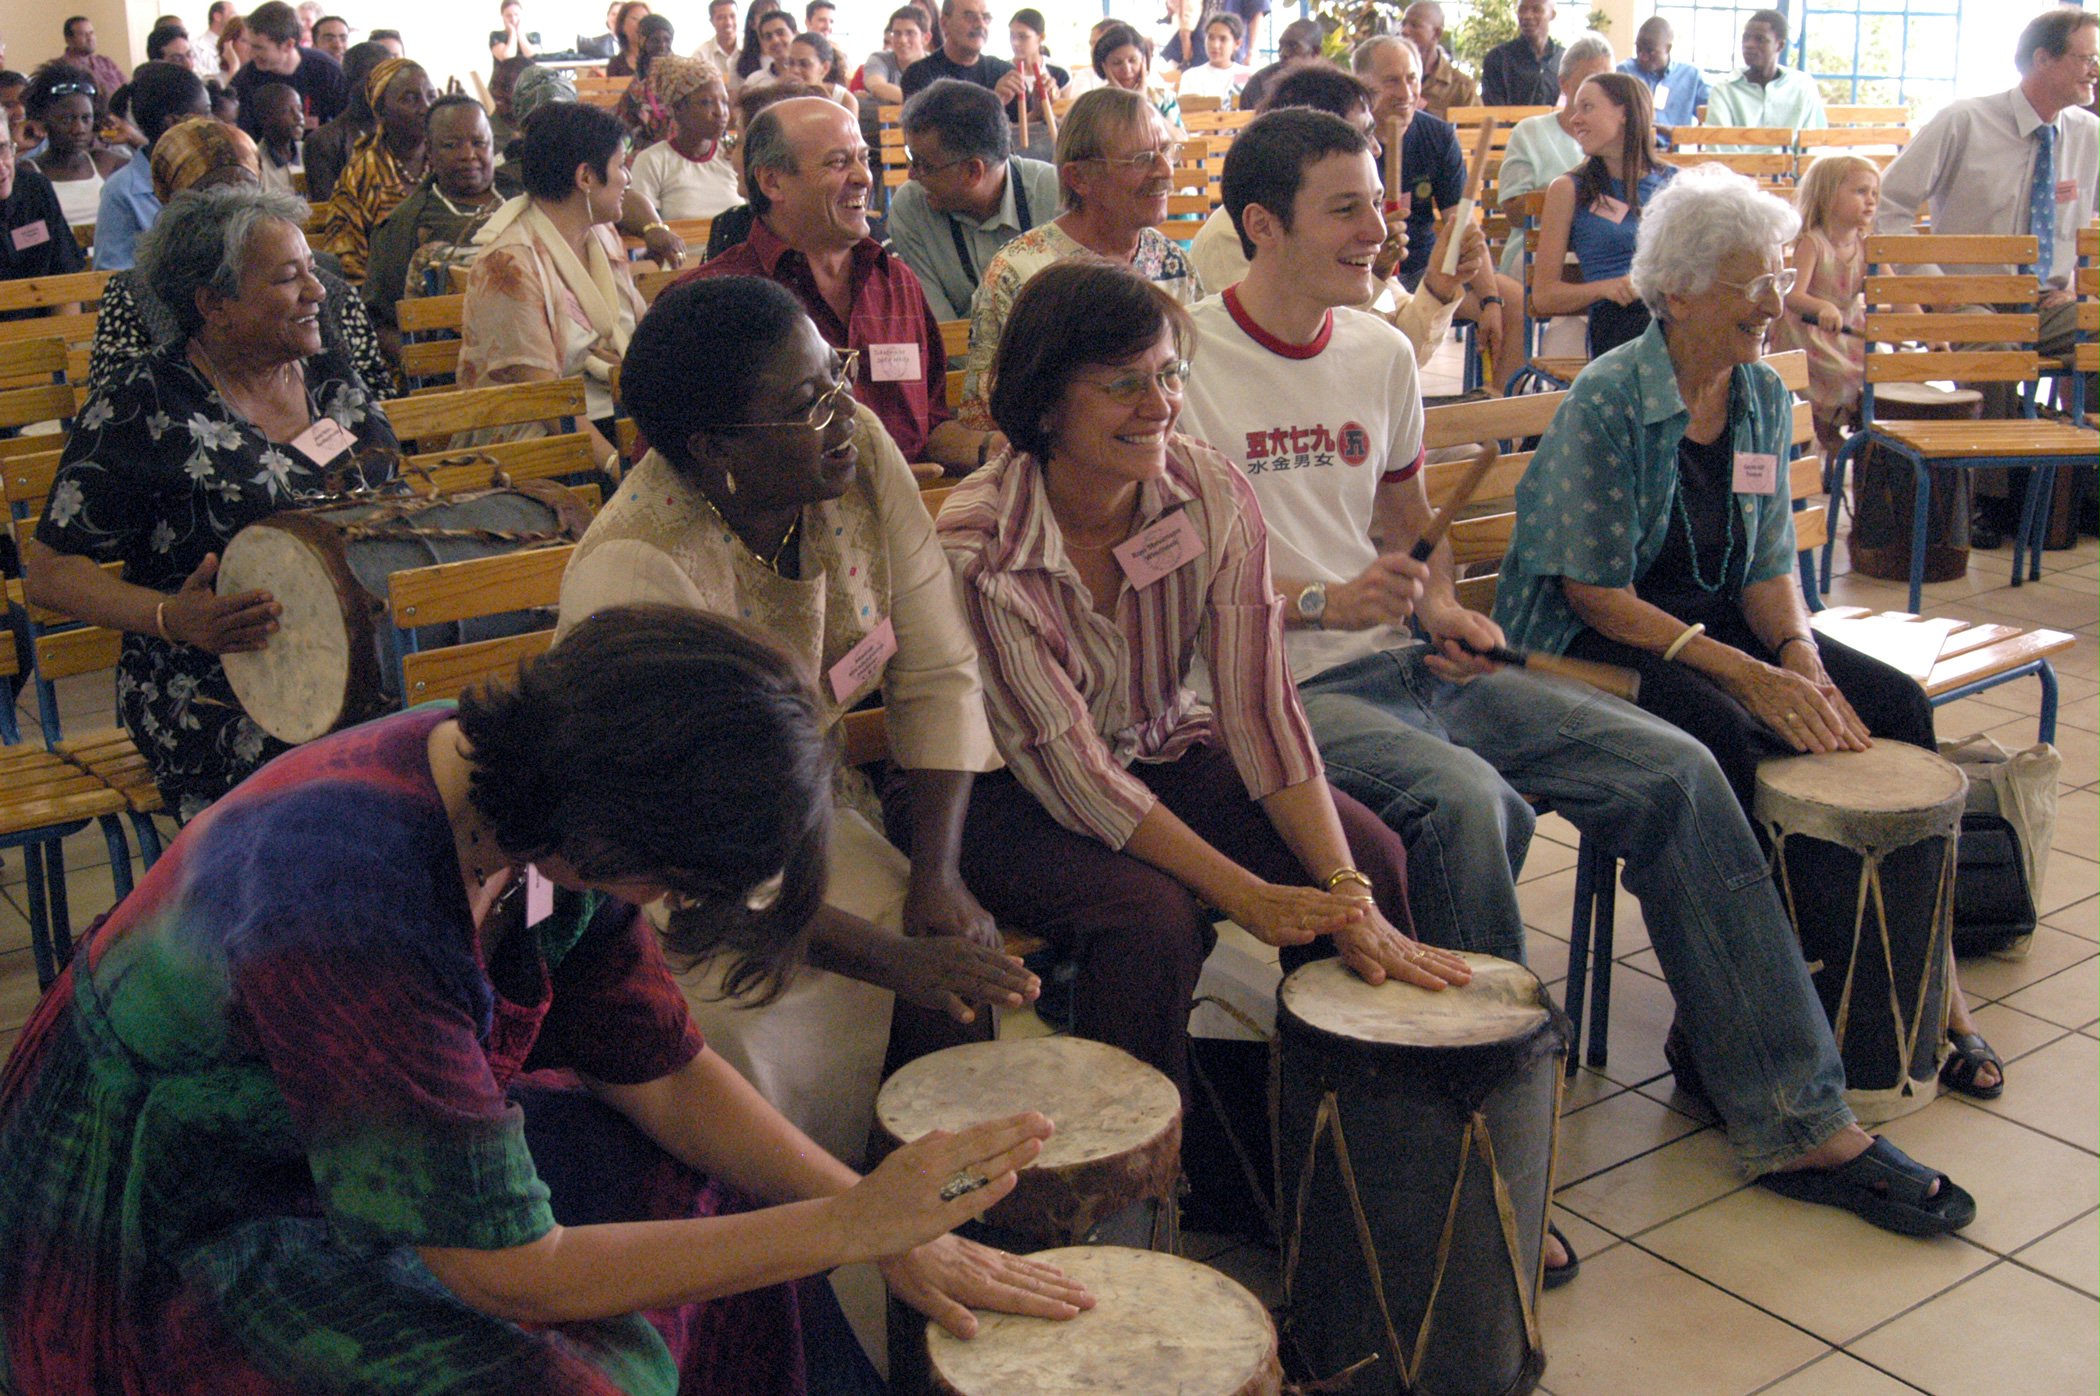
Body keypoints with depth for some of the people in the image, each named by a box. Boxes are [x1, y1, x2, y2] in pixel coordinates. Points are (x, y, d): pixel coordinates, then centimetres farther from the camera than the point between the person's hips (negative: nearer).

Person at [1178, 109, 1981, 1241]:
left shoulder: (1381, 353, 13)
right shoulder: (1188, 363, -7)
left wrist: (1436, 602, 3)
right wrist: (1322, 603, -21)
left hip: (1405, 661, 7)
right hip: (1285, 690, -7)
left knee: (1671, 768, -8)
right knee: (1465, 800, -36)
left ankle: (1794, 1113, 2)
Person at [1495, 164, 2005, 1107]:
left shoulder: (1763, 397, 4)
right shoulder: (1607, 400, -16)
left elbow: (1771, 566, 7)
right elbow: (1599, 595, -19)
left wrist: (1801, 658, -15)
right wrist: (1745, 675, -26)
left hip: (1713, 618, 7)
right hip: (1591, 640, -7)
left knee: (1892, 704, -12)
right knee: (1722, 733, -33)